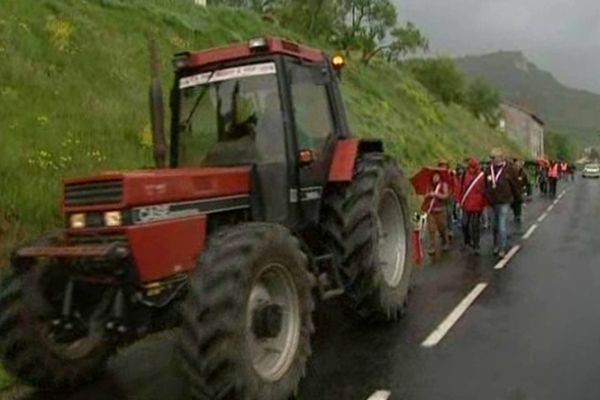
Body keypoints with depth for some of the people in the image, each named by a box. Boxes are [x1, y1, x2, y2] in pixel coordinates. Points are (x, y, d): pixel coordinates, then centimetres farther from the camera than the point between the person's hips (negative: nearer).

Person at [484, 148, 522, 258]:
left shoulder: (508, 169, -9)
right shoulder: (489, 170, 2)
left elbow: (515, 185, -3)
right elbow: (486, 186, 9)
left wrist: (518, 198, 2)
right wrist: (487, 198, 7)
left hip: (504, 202, -5)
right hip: (493, 202, 5)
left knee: (502, 225, -6)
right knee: (496, 225, 16)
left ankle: (502, 248, 2)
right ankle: (497, 245, 29)